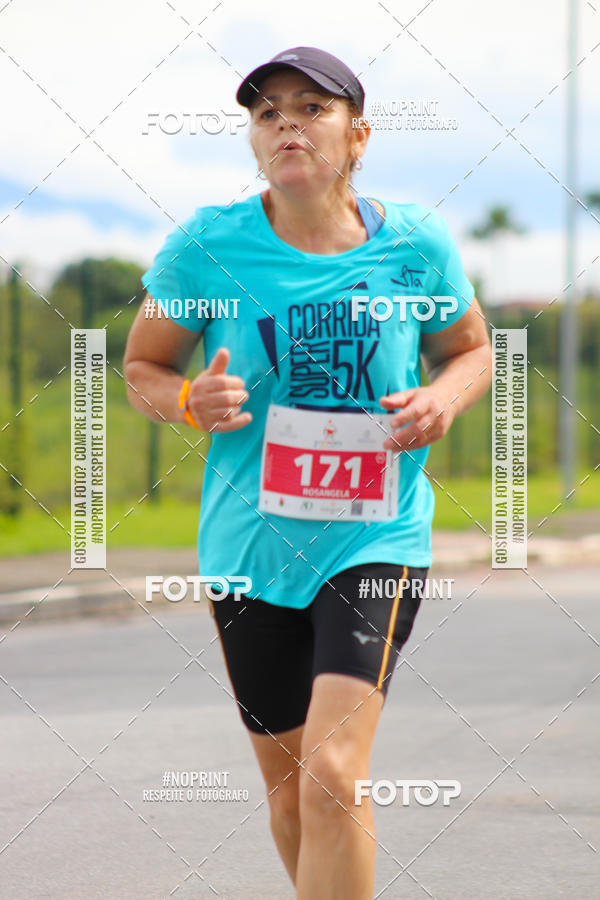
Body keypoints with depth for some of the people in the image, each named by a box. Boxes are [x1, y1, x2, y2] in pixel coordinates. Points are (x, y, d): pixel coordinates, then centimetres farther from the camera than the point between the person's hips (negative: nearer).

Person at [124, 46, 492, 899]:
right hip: (249, 542, 2)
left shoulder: (414, 243, -4)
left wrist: (443, 398, -9)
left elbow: (472, 350, 13)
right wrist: (191, 402, -16)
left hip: (375, 540, -2)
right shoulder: (209, 244, -6)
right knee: (289, 787, 13)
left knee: (330, 776, -18)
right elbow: (142, 368, 7)